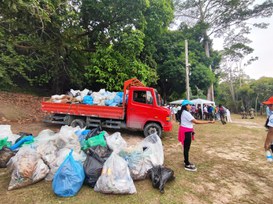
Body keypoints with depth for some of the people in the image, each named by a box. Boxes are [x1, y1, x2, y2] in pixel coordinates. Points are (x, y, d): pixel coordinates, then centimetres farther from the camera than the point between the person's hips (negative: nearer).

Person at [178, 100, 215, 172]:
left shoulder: (185, 112, 13)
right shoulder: (186, 113, -21)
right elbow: (196, 121, -22)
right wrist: (209, 122, -20)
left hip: (187, 131, 10)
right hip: (186, 132, -10)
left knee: (186, 147, 18)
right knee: (186, 148, -1)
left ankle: (186, 161, 31)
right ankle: (187, 165, 10)